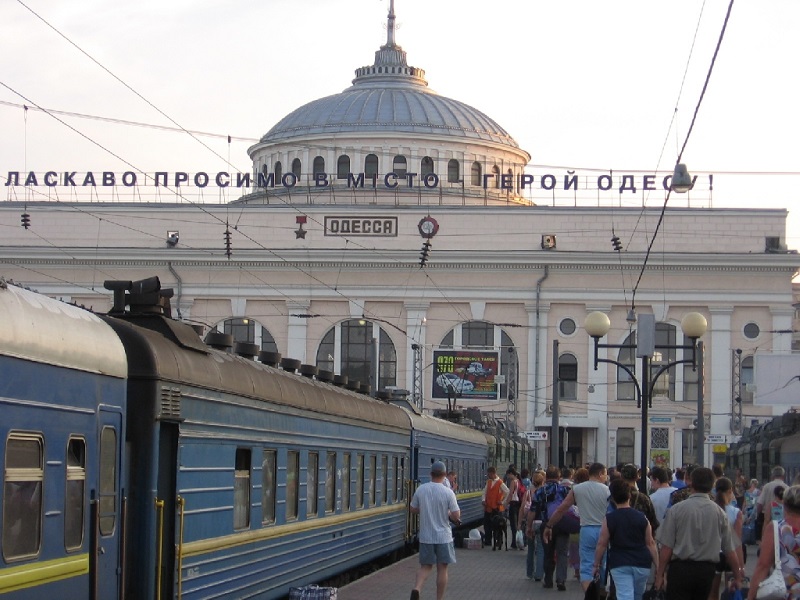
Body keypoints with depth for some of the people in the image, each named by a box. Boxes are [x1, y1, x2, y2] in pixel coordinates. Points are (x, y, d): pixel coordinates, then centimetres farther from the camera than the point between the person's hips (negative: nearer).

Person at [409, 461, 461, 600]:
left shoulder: (420, 490, -3)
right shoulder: (448, 492, -12)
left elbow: (413, 509, 8)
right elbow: (456, 515, -12)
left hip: (425, 536, 3)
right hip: (443, 536, -3)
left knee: (425, 566, 13)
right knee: (442, 569, 8)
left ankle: (416, 588, -12)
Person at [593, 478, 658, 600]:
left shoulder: (609, 519, -6)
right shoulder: (641, 517, 1)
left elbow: (601, 544, -4)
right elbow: (650, 543, 2)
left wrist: (596, 565, 8)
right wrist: (658, 565, 6)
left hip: (619, 564, -3)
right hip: (642, 563, 3)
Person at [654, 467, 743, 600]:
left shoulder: (676, 510, -7)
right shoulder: (719, 512, 0)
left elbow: (666, 547, -7)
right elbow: (730, 550, 4)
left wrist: (660, 574, 1)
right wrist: (737, 577, 16)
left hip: (681, 568, -3)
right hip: (707, 569, 3)